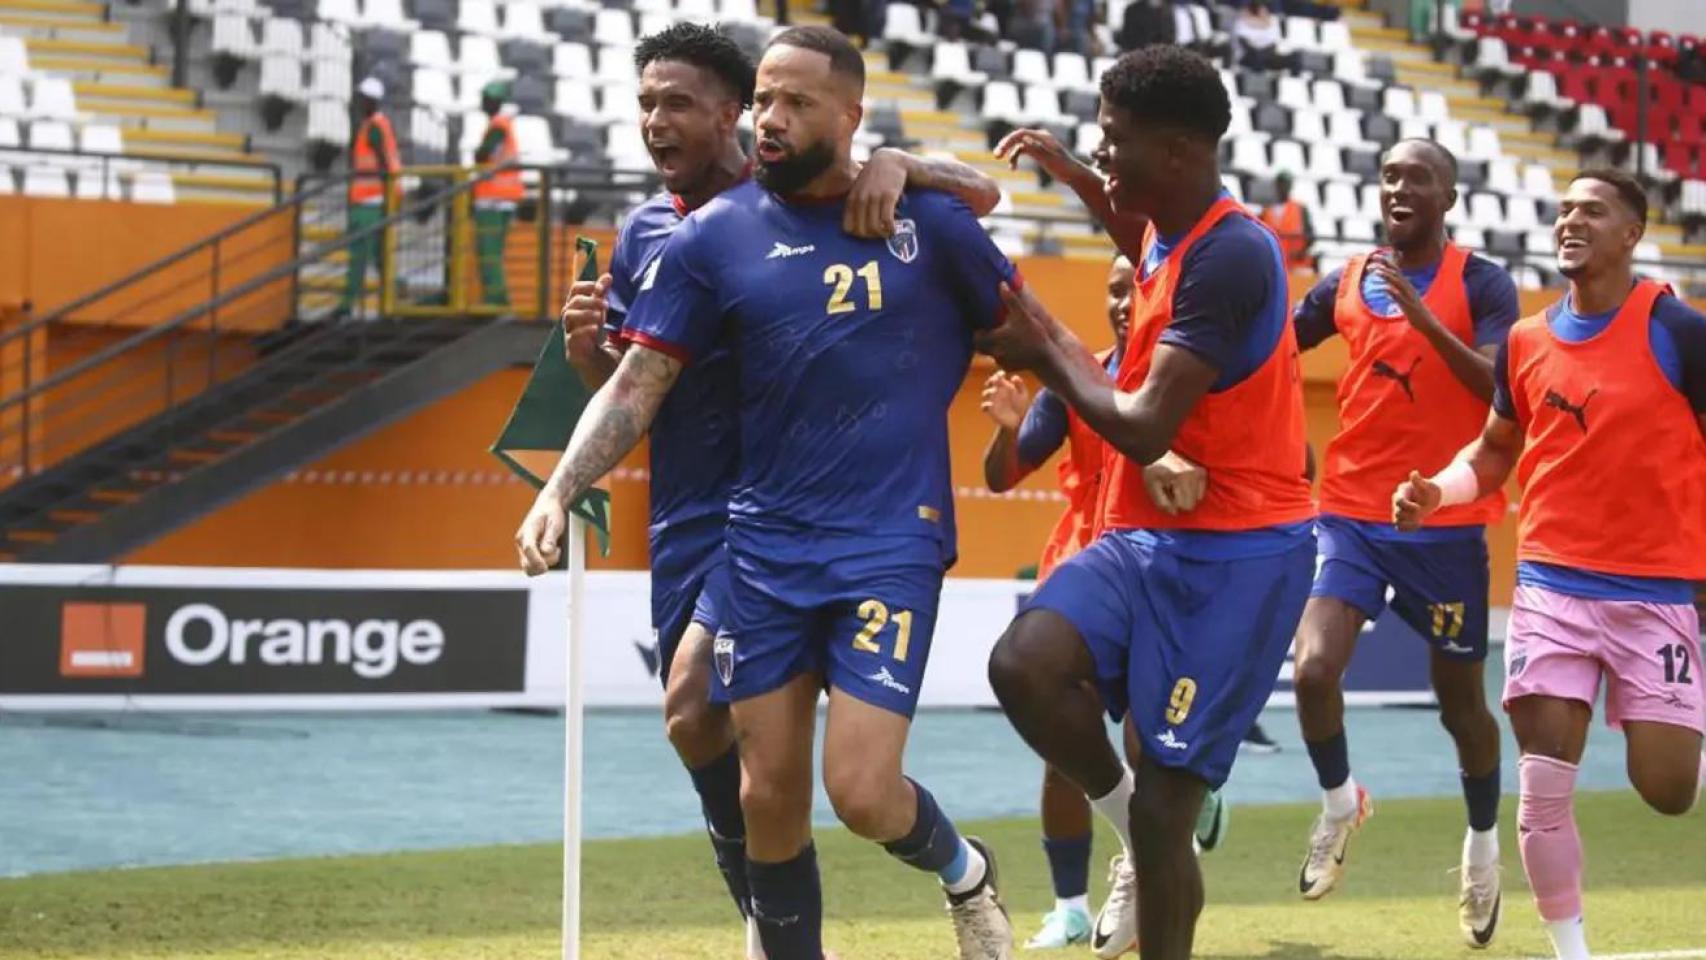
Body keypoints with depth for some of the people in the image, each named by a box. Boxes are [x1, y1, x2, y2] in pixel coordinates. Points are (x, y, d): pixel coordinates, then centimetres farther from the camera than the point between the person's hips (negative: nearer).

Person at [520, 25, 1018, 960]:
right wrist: (559, 490, -16)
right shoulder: (713, 235, 1)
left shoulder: (926, 216, -1)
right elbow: (637, 385, -2)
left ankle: (964, 873, 23)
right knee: (768, 793, 6)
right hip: (764, 542, 3)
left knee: (861, 790, -10)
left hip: (893, 541, -2)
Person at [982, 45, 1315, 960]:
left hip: (1236, 554, -8)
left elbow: (1143, 427, -21)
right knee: (1027, 663, -18)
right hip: (1146, 536, 8)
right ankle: (1132, 822, 5)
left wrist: (1046, 352, -6)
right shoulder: (1164, 242, 11)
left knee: (1161, 799, -5)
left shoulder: (1232, 255, -19)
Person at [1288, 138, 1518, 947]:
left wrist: (1423, 317, -31)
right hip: (1353, 514, 3)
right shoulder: (1346, 283, 6)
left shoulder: (1481, 284, -7)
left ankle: (1483, 843, 35)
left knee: (1459, 697, 10)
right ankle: (1339, 802, 12)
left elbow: (1501, 386, -20)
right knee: (1314, 670, -17)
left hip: (1447, 523, -2)